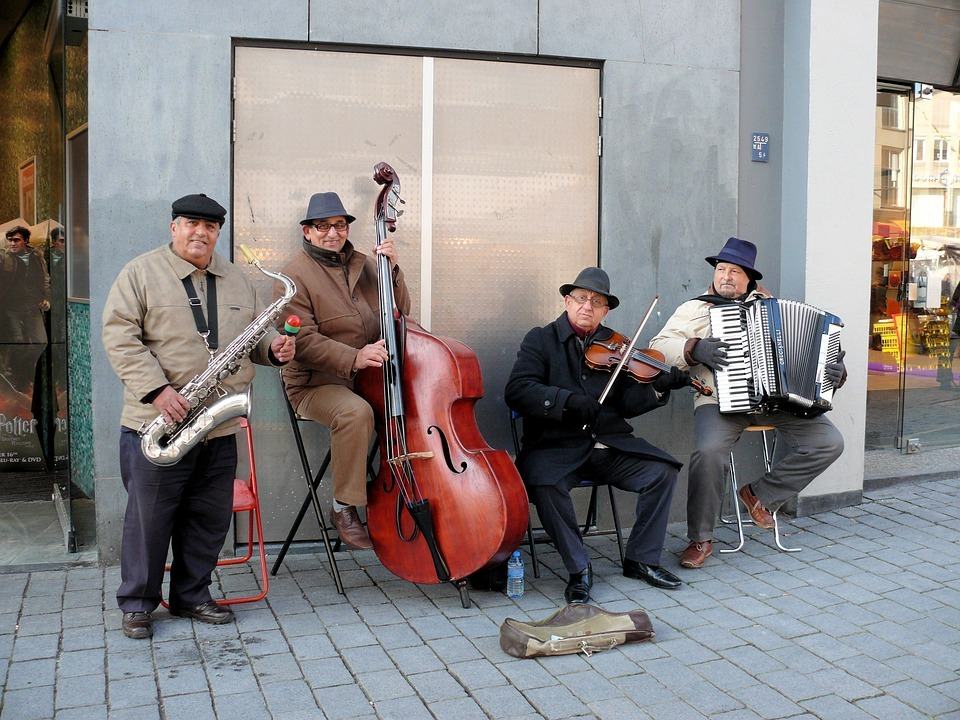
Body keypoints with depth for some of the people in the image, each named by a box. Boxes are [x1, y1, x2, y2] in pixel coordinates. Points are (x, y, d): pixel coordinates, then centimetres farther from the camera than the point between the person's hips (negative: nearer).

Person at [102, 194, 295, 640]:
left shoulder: (236, 280, 16)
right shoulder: (141, 273, -1)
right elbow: (119, 336, -9)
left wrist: (273, 348, -2)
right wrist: (156, 389, -19)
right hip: (157, 424, -5)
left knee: (210, 518, 11)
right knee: (150, 516, 3)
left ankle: (192, 596, 27)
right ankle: (136, 602, 19)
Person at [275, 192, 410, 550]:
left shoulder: (362, 264, 15)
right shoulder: (295, 274, -4)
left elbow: (400, 311, 13)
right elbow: (303, 339, -15)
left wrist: (392, 269, -3)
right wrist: (353, 358, -28)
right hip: (316, 383, -5)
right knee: (356, 412, -36)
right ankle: (344, 508, -19)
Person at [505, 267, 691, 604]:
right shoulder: (541, 340, 3)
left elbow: (626, 404, 7)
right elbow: (516, 390, -12)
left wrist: (659, 387, -12)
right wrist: (567, 399, -25)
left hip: (609, 444, 4)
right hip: (555, 446, -4)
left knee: (663, 471, -15)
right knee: (544, 485, -33)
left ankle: (641, 559, 4)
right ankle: (579, 569, -12)